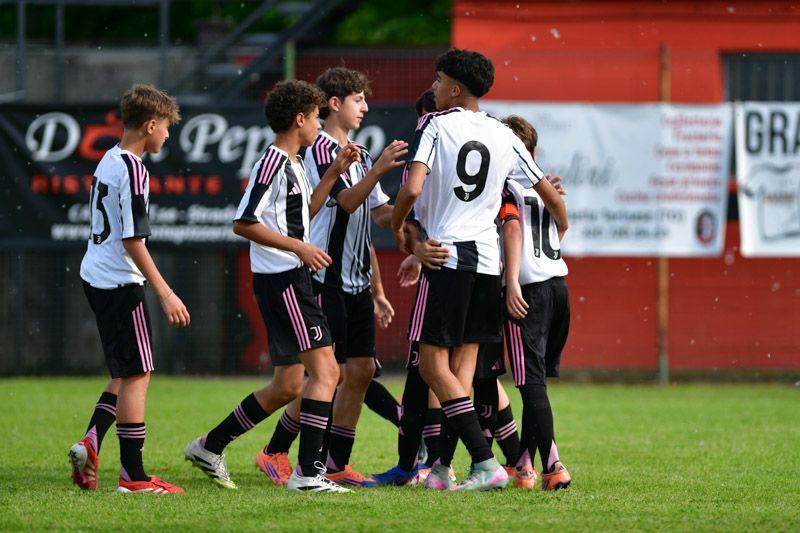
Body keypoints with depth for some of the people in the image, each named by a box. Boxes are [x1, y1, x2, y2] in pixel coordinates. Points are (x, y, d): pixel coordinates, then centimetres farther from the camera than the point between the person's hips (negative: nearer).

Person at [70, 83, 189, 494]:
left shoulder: (108, 160, 12)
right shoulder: (132, 171, -16)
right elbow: (132, 240, -20)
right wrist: (165, 294, -19)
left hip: (94, 276, 10)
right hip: (120, 282, -10)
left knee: (124, 375, 16)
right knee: (136, 375, -4)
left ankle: (90, 444, 0)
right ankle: (133, 476, -2)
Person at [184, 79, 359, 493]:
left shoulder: (292, 164, 18)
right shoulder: (273, 163, -13)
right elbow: (243, 224, -18)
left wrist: (334, 172, 22)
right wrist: (299, 247, -18)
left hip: (289, 281, 10)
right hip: (283, 281, -10)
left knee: (288, 385, 13)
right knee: (326, 369, -14)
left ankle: (209, 447, 22)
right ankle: (307, 473, -16)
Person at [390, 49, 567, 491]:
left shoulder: (435, 126, -4)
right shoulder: (504, 137, 10)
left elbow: (413, 189, -18)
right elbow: (551, 198, 15)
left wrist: (397, 226, 2)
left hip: (445, 254, -5)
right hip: (487, 259, 6)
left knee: (433, 364, -3)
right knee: (464, 367, 10)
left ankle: (486, 463, -13)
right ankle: (442, 466, 7)